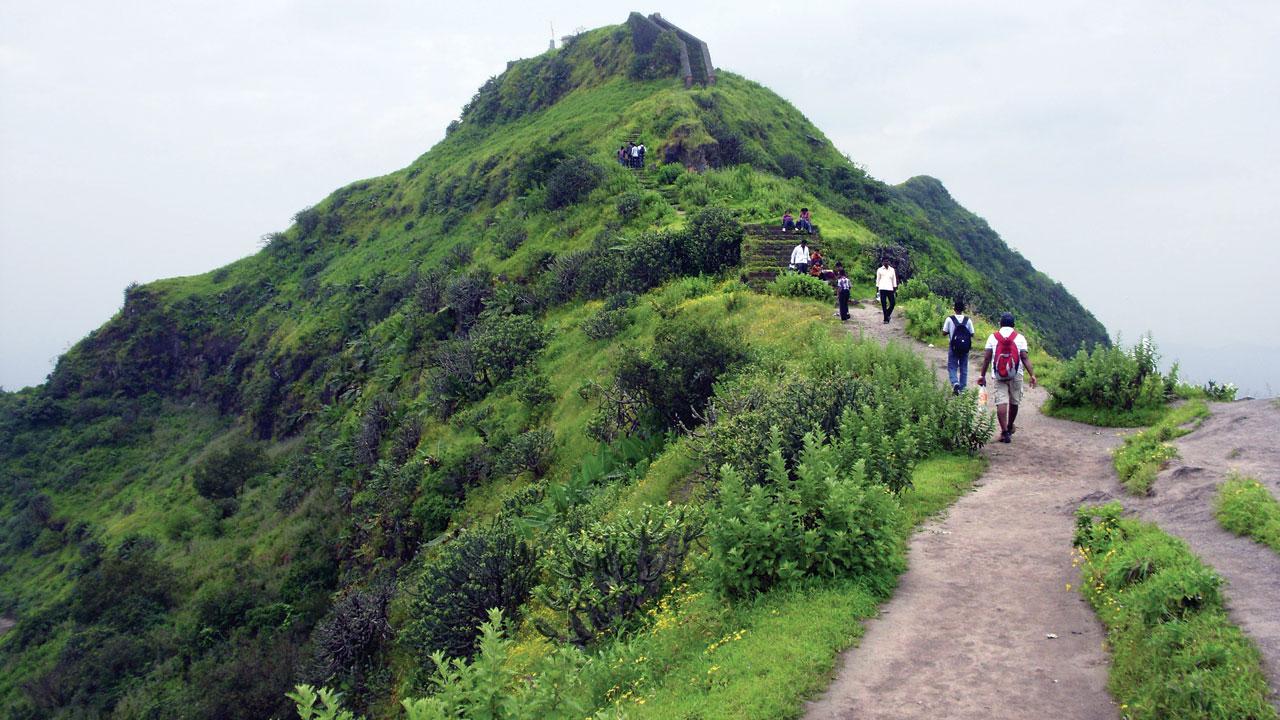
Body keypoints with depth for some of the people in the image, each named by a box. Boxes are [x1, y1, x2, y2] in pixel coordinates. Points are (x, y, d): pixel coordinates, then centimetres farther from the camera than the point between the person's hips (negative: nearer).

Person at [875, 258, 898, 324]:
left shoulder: (892, 270, 13)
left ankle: (887, 315, 20)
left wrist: (895, 290, 9)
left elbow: (894, 280, 14)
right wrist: (877, 290, 4)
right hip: (882, 289, -2)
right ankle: (886, 319, 2)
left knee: (893, 303, -4)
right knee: (884, 304, -4)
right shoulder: (879, 270, 8)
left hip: (890, 289, 2)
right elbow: (877, 280, 9)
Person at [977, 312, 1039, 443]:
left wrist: (982, 375, 6)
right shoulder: (1019, 337, 2)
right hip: (1016, 375, 1)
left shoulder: (993, 337, 3)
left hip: (999, 376, -1)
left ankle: (1005, 432, -13)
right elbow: (1024, 358, -5)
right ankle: (1010, 427, 33)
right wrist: (1032, 375, -5)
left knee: (1001, 403, -4)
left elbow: (986, 358, 1)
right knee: (1014, 402, 17)